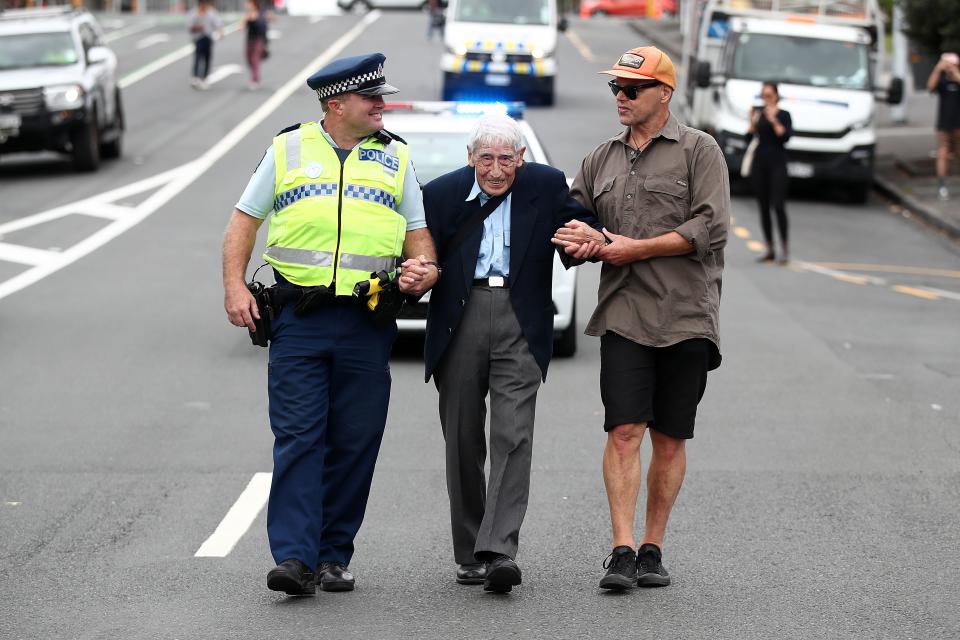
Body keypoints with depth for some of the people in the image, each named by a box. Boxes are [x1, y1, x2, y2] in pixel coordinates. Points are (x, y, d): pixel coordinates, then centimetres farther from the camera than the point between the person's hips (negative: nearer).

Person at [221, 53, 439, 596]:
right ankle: (296, 557, -11)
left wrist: (425, 267, -7)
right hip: (299, 320, -2)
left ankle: (334, 556, 14)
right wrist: (235, 286, -2)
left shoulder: (395, 157, 12)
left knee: (354, 443, 4)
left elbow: (418, 231, 16)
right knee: (298, 438, -8)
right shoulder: (289, 149, 7)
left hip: (367, 323, 2)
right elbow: (245, 220, 10)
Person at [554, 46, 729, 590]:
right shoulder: (602, 159, 16)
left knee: (670, 439, 4)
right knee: (624, 431, -9)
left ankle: (653, 549, 13)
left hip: (685, 315, -2)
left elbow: (710, 228, -9)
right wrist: (582, 243, -2)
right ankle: (622, 551, -11)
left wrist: (633, 248, -11)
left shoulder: (698, 150, 1)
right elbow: (570, 219, 23)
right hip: (623, 315, 3)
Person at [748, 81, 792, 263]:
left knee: (778, 205, -12)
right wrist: (752, 121, -8)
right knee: (763, 207, 5)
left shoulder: (783, 115, -2)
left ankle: (785, 248, -6)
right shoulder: (759, 112, 7)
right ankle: (769, 250, 11)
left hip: (777, 162, -4)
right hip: (759, 161, 4)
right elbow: (751, 135, 7)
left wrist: (774, 120, -20)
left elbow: (786, 136, -15)